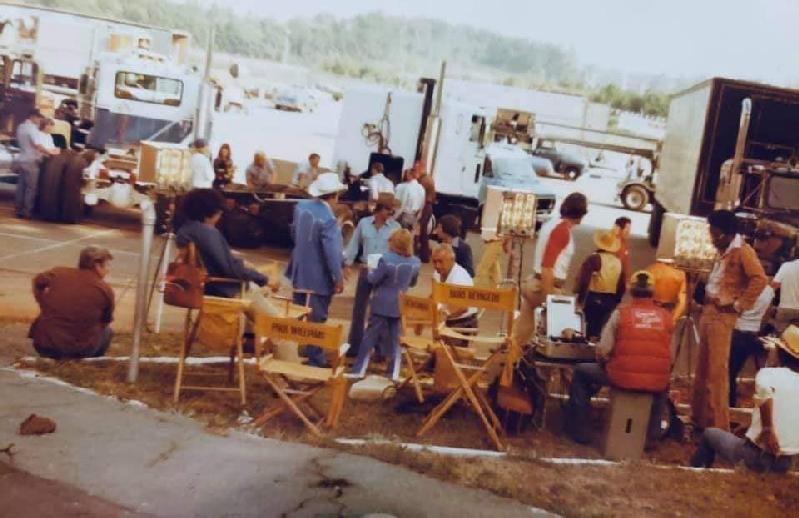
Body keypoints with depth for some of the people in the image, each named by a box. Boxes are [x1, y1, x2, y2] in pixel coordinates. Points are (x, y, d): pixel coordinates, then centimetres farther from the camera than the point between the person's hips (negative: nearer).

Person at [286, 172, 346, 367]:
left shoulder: (301, 206, -3)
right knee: (317, 319, 4)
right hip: (319, 277, -8)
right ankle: (315, 358, 12)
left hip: (300, 271, 8)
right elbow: (332, 252, -24)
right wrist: (338, 278, -15)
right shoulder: (328, 219, -26)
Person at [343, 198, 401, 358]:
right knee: (359, 309, 8)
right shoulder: (364, 223, -1)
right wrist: (348, 264, 1)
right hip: (365, 271, 1)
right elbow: (354, 244, 5)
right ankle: (354, 346, 21)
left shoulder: (395, 227, -3)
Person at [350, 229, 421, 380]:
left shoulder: (386, 259, -20)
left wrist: (370, 272, 8)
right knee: (395, 338, 12)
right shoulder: (415, 262, -2)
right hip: (400, 305, 4)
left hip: (382, 305, -4)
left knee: (371, 336, 5)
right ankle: (394, 373, 13)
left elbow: (373, 279, -12)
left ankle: (359, 370, 9)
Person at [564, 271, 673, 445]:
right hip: (656, 383, 3)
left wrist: (604, 364, 18)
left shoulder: (620, 312, -4)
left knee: (581, 372, 21)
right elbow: (669, 355, 10)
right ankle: (651, 435, 39)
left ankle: (579, 431, 22)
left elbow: (603, 351, -5)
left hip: (622, 377, -3)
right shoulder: (666, 317, 4)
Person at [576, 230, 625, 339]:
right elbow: (622, 286, 9)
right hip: (610, 301, 4)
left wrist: (579, 298, -5)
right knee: (603, 331, 11)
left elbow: (583, 281, -15)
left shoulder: (594, 258, -10)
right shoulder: (618, 262, 5)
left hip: (594, 299, -4)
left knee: (591, 329, 3)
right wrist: (615, 301, 21)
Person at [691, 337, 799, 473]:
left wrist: (767, 429, -27)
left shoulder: (768, 374, -10)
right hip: (787, 463, 5)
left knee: (709, 433, 21)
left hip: (757, 456, -5)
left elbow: (764, 388, -34)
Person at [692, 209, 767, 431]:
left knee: (717, 369, -5)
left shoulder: (742, 251, -11)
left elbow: (759, 279, -21)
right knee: (703, 367, 14)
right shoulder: (724, 251, 16)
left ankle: (717, 424, 2)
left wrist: (738, 305, -17)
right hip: (708, 311, 9)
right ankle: (700, 416, 24)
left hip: (722, 315, -9)